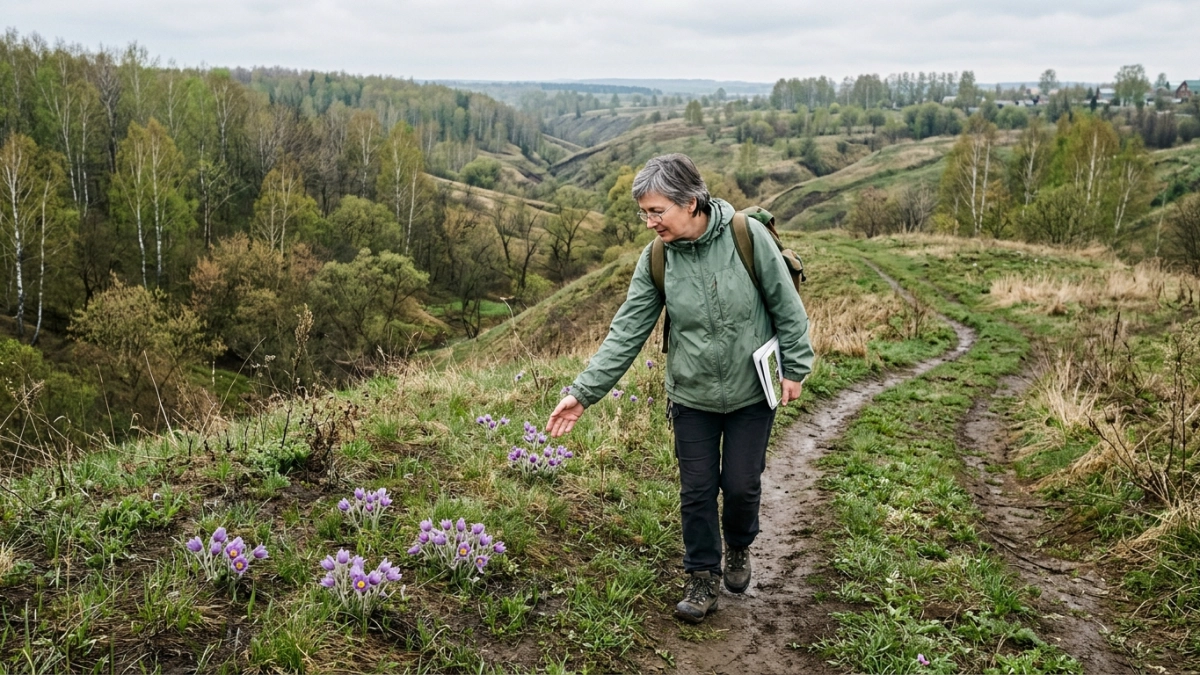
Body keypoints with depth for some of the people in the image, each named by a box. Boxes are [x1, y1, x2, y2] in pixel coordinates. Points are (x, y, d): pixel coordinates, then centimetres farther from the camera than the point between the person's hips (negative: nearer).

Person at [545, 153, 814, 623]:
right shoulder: (656, 260, -9)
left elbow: (786, 306, -8)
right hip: (692, 395, 2)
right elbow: (627, 332, -8)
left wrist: (794, 367, -6)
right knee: (697, 490, 6)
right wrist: (584, 391, -14)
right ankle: (703, 579, 25)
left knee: (742, 483, 7)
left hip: (752, 391, -2)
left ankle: (739, 546, 39)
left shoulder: (747, 235, -17)